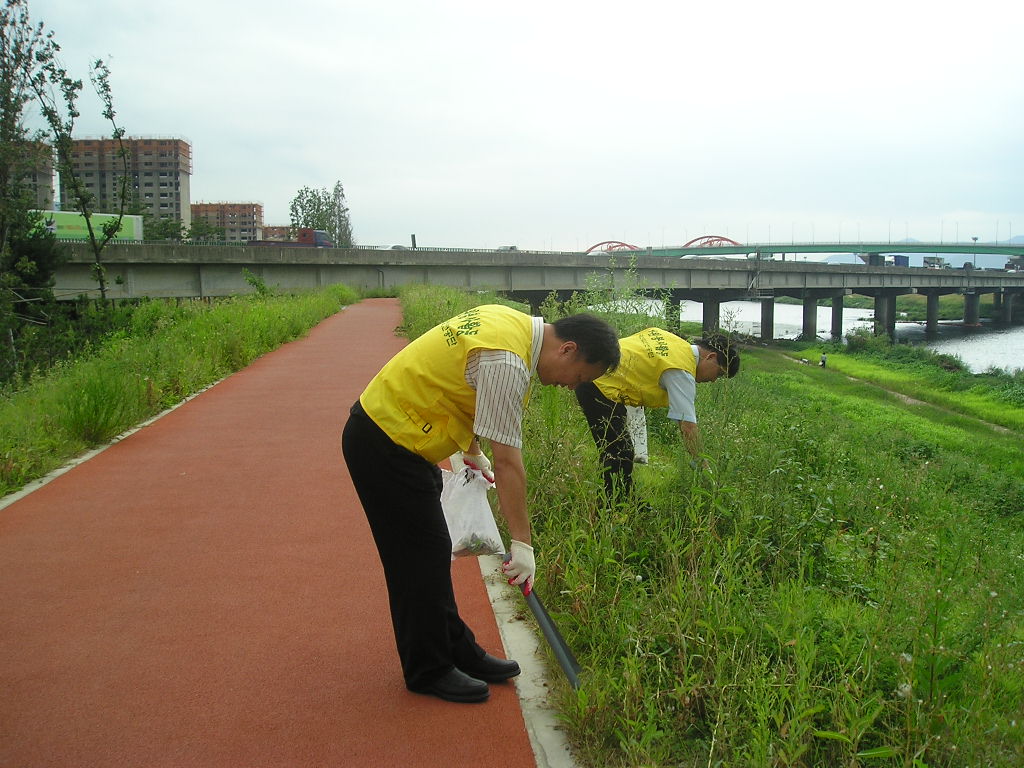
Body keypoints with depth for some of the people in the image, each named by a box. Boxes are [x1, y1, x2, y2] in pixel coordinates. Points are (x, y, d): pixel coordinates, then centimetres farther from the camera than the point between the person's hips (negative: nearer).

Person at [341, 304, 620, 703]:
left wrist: (472, 451, 27)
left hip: (390, 427, 10)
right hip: (385, 446, -10)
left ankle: (458, 652, 27)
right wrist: (522, 543, -21)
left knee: (432, 555, 16)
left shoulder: (513, 322, 3)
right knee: (423, 558, -2)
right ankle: (429, 671, 13)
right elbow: (507, 461, -26)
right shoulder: (506, 363, -26)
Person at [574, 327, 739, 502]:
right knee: (620, 456, -7)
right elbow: (688, 426, -16)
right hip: (601, 385, -10)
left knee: (616, 453, 16)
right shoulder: (682, 372, -14)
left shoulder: (669, 337, 12)